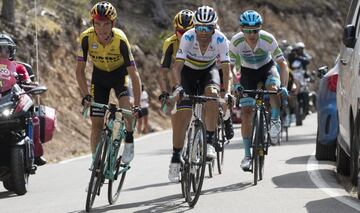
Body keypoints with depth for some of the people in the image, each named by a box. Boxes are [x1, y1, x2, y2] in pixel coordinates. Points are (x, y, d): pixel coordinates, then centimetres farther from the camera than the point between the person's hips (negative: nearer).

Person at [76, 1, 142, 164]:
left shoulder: (120, 40, -33)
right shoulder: (87, 38, -28)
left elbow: (134, 74, -31)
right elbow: (80, 70, -18)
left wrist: (137, 105, -37)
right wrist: (85, 95, -30)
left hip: (120, 73, -2)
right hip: (99, 75, 2)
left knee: (126, 103, -30)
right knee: (96, 123, -3)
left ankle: (129, 143, -7)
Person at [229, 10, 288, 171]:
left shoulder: (268, 39, -29)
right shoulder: (236, 42, -27)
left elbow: (282, 63, -24)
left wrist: (284, 86, -36)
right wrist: (235, 85, -36)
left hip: (267, 68, -1)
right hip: (248, 72, 1)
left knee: (273, 88, -35)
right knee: (246, 112, -10)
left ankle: (275, 120, -8)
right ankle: (248, 155, -3)